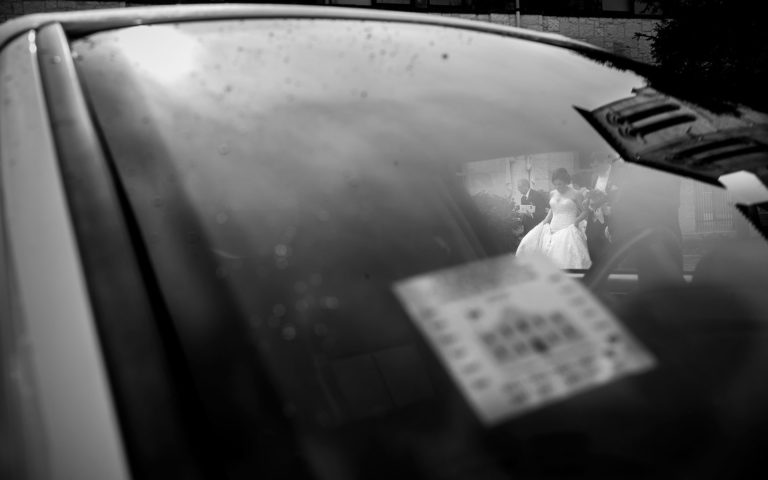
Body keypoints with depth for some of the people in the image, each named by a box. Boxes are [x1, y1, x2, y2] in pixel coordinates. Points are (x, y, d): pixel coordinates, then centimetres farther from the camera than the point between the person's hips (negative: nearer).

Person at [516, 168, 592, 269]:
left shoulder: (575, 194, -3)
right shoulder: (552, 194, 11)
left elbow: (585, 212, 2)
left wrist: (576, 220, -14)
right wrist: (545, 221, 12)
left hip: (568, 230, -5)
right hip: (552, 229, 5)